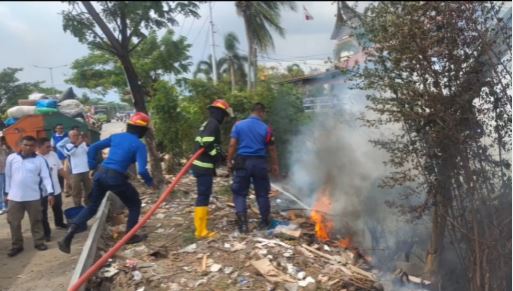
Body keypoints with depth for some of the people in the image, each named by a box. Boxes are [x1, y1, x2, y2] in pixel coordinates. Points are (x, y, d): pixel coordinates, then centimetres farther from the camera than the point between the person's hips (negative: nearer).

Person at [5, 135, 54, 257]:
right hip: (15, 197, 2)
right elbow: (8, 176, 8)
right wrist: (7, 192, 9)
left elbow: (46, 177, -5)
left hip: (33, 197, -1)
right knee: (13, 222, 8)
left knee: (36, 221, 9)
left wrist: (50, 193, -13)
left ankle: (39, 242, 22)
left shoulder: (39, 160, -4)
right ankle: (17, 245, 21)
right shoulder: (11, 158, 0)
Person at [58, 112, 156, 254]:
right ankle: (130, 236, 23)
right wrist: (150, 182, 4)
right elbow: (141, 170, -13)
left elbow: (93, 148, 13)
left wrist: (92, 168, 19)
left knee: (92, 206, 22)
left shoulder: (115, 136, 14)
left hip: (100, 174, 6)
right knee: (134, 204, 19)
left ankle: (68, 236, 11)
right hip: (116, 178, -6)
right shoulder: (139, 145, -4)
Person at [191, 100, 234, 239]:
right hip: (204, 166, -11)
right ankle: (201, 231, -6)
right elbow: (208, 143, -25)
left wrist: (217, 154, 15)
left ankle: (201, 227, 27)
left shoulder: (207, 124, 20)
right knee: (203, 196, -9)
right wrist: (217, 155, -11)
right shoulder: (213, 124, -12)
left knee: (203, 196, 17)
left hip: (201, 165, 11)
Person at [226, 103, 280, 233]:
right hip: (259, 162, 0)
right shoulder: (266, 128, 0)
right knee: (262, 193, 14)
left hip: (243, 162, 0)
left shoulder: (238, 125, 0)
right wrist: (275, 165, 16)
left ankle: (243, 224, -5)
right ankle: (265, 221, 24)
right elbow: (271, 149, 5)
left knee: (239, 193, 6)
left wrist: (229, 161, 4)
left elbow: (232, 145, -4)